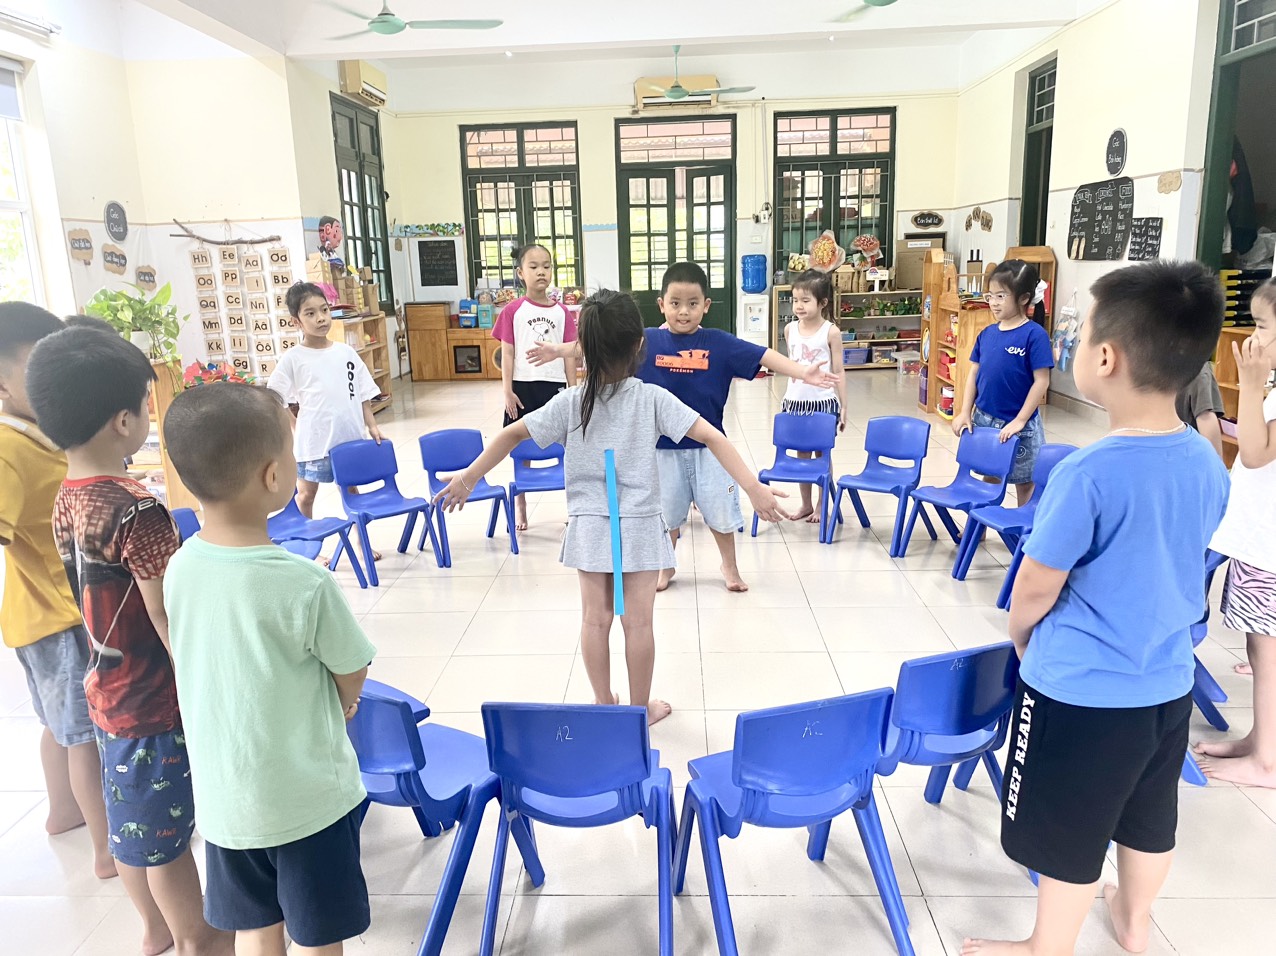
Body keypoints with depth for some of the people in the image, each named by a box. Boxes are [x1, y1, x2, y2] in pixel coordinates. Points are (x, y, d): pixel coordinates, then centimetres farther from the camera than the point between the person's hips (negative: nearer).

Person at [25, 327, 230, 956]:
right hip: (154, 697, -8)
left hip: (104, 687, 8)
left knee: (132, 815, 23)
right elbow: (168, 619, -22)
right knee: (167, 829, 11)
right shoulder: (137, 511, -27)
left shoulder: (66, 501, -1)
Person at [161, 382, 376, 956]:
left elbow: (224, 665, 3)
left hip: (222, 797, 5)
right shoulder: (306, 585, -26)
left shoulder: (179, 568, -10)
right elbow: (353, 678, -11)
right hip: (306, 798, -5)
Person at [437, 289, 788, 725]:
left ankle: (603, 703, 26)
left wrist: (468, 478, 5)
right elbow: (711, 436, -18)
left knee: (595, 618, 13)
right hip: (639, 527, -1)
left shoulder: (570, 403, -8)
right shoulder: (653, 399, -12)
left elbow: (512, 434, -5)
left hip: (589, 526, 2)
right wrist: (753, 487, -18)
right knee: (638, 621, 9)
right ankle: (641, 707, 23)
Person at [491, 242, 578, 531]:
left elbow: (569, 354, 5)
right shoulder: (513, 311, -1)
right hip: (524, 387, -1)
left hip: (555, 386, 1)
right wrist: (507, 391, -8)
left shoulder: (562, 312, 4)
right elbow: (507, 353, -2)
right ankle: (521, 507, 21)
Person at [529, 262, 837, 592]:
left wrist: (804, 373, -22)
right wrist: (560, 350, -4)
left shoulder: (720, 343, -8)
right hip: (663, 446, 1)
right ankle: (666, 567, 38)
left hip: (708, 446, 0)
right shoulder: (646, 341, -5)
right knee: (667, 512, 16)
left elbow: (764, 357, -12)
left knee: (720, 509, 13)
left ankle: (729, 565, 37)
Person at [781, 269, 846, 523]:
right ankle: (806, 504, 25)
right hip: (796, 401, 4)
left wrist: (843, 407, -6)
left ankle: (822, 505, 22)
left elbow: (838, 372, -6)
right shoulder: (790, 329, 2)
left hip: (823, 402, -4)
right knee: (801, 453, 12)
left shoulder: (831, 332, -10)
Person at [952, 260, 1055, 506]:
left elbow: (1041, 382, -14)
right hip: (984, 420, 5)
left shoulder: (1034, 335, -14)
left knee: (1025, 483, 10)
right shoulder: (987, 333, 3)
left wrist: (1019, 421, -17)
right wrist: (965, 413, 3)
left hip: (1019, 425, -5)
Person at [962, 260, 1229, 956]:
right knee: (1148, 817, 27)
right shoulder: (1209, 465, -5)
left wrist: (1020, 636, 3)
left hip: (1080, 691, -7)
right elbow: (1170, 566, 8)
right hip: (1169, 683, 7)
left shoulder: (1088, 474, -28)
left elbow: (1035, 588, -18)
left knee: (1068, 837, 12)